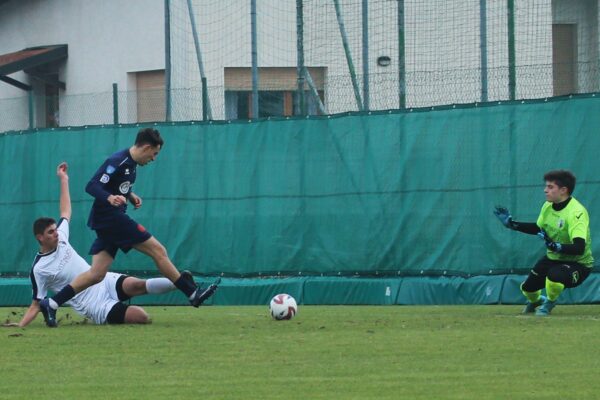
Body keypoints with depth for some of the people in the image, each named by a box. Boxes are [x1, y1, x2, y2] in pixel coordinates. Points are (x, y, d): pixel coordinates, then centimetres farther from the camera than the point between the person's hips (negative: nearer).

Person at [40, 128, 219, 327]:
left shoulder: (130, 163, 14)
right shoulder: (117, 162, -16)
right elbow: (91, 186, -23)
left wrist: (129, 195, 11)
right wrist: (110, 198, -40)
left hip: (110, 221, 10)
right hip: (110, 218, -10)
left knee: (97, 274, 2)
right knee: (158, 250, -6)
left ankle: (52, 304, -3)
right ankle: (193, 293, 0)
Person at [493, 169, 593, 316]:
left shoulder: (576, 212, -31)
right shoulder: (548, 206, -5)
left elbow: (579, 248, -39)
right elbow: (538, 228, 16)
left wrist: (555, 246, -53)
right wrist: (512, 224, 8)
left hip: (578, 264, -8)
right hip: (553, 258, 8)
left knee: (554, 275, -37)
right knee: (527, 288, 7)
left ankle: (549, 302, -1)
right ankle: (536, 300, 48)